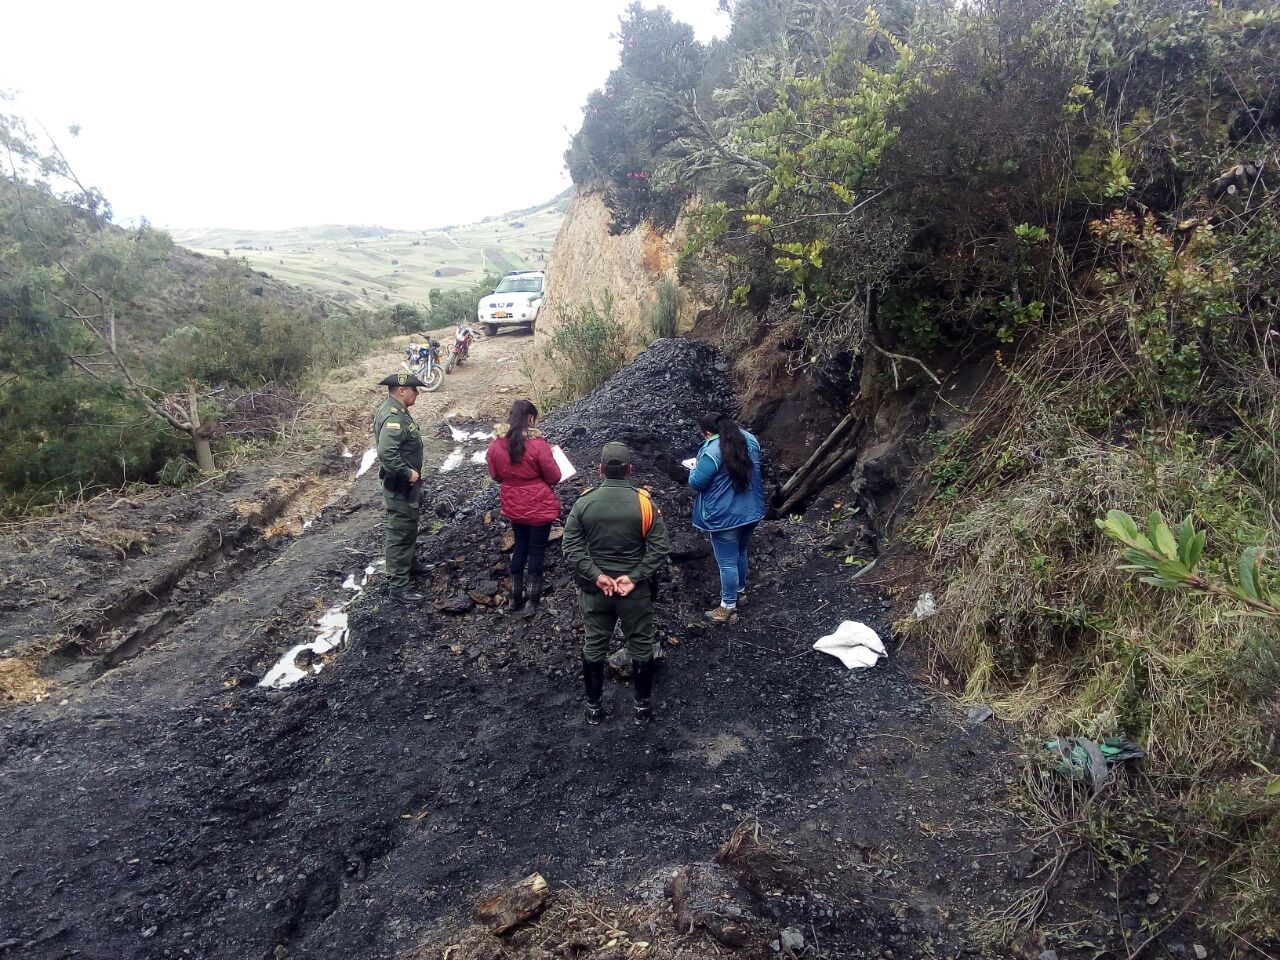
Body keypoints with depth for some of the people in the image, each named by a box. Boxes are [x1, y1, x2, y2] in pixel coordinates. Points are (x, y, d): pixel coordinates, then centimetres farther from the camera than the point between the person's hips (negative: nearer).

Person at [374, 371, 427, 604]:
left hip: (405, 485, 10)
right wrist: (408, 473, -26)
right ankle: (399, 587, 5)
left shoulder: (394, 410, 7)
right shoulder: (393, 417, -27)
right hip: (400, 487, -10)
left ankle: (410, 564, 45)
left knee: (409, 529, 26)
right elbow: (387, 454, -37)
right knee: (400, 534, -2)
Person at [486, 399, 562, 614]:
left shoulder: (496, 444, -8)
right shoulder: (538, 444, -22)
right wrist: (550, 456, 5)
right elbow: (554, 477, -13)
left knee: (520, 548, 22)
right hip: (539, 507, -5)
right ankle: (533, 602, 18)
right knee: (537, 551, 8)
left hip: (513, 507, 5)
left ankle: (515, 597, 31)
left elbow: (496, 475, 5)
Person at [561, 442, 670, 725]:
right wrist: (634, 577, -14)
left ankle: (594, 707, 29)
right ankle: (643, 706, 28)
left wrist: (597, 576, -11)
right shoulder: (644, 503, -12)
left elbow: (570, 546, -9)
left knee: (593, 648, 16)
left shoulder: (583, 503, -8)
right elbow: (660, 548, -15)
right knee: (641, 648, 15)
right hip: (635, 590, -1)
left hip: (595, 590, 2)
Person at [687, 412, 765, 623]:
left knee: (727, 562, 4)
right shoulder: (749, 439, 1)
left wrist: (694, 470, 4)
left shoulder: (712, 452, -23)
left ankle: (728, 608, 14)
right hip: (751, 510, 8)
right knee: (741, 553, 26)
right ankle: (740, 591, 44)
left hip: (725, 516, -8)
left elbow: (697, 482, -18)